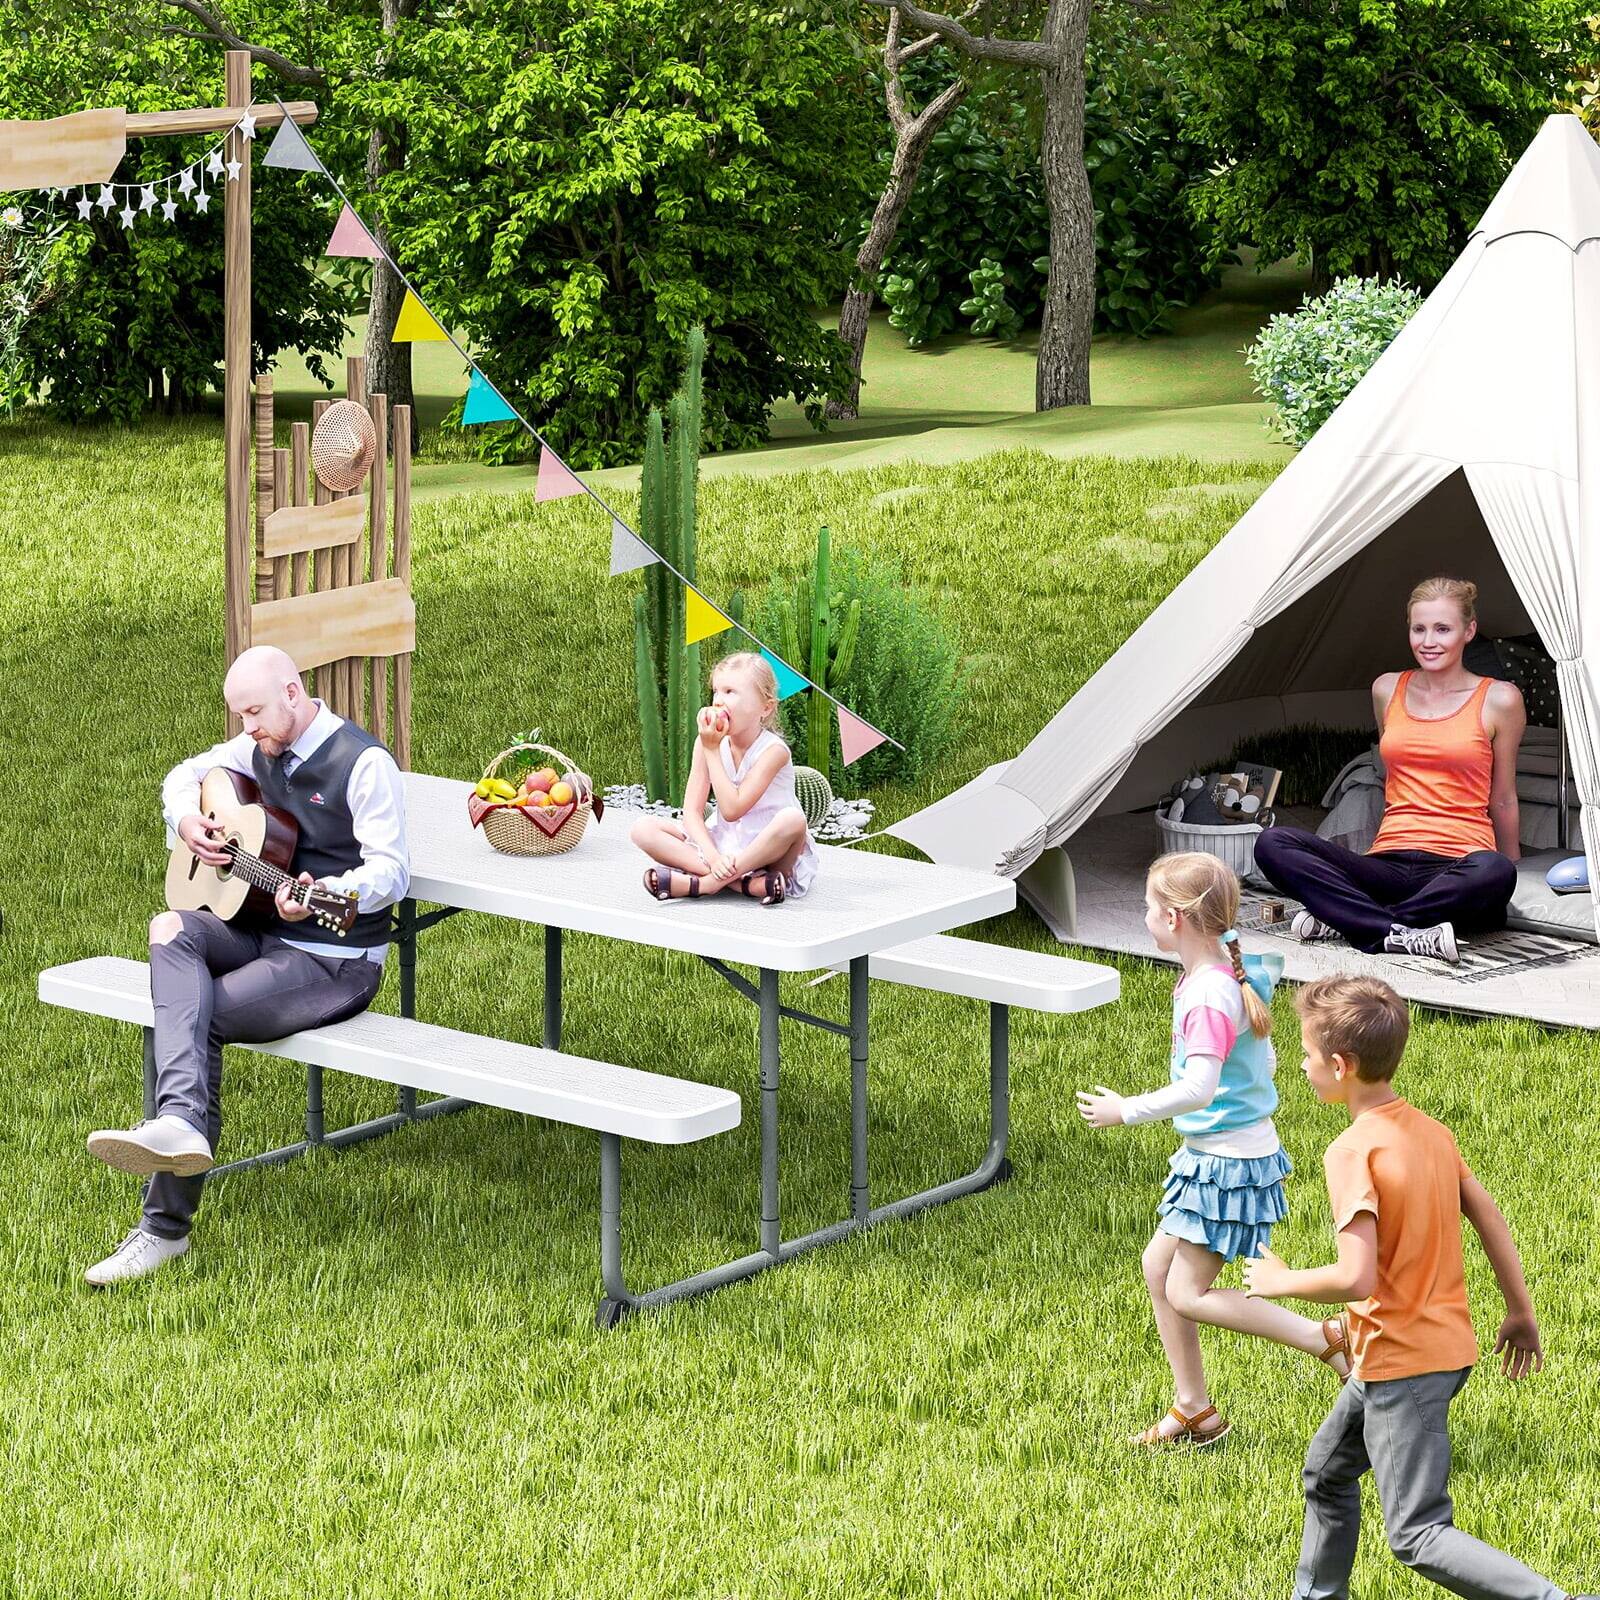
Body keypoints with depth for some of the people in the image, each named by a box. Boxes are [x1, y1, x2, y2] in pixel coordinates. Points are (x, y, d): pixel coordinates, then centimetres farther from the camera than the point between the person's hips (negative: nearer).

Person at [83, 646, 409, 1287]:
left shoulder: (364, 763, -14)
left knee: (201, 1016, -24)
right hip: (267, 934, 7)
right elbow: (186, 774, 27)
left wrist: (325, 893, -41)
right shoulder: (262, 748, 10)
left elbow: (390, 872, -20)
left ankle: (166, 1224, -25)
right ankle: (182, 1124, -44)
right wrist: (187, 821, 2)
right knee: (172, 931, -24)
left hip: (338, 960, -7)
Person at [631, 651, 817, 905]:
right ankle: (748, 883, -29)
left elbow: (732, 809, -24)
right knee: (643, 829, -14)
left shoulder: (773, 750, -16)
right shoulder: (708, 742, -3)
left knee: (792, 818, -38)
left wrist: (712, 750, -20)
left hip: (769, 853, -5)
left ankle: (702, 884, -29)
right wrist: (712, 856, -27)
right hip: (723, 847, 5)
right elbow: (692, 811, -8)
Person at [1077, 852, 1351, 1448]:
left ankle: (1330, 1341, -4)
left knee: (1189, 1296, -3)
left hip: (1228, 1162, -10)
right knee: (1158, 1266, 14)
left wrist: (1125, 1111, -23)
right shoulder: (1232, 977, 7)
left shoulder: (1209, 997, -24)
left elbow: (1198, 1089, -33)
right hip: (1212, 1155, 10)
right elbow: (1265, 1060, 16)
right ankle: (1193, 1410, 21)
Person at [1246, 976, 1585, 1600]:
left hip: (1400, 1364, -9)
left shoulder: (1352, 1153, -22)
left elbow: (1356, 1278, -29)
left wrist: (1280, 1281, -11)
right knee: (1327, 1470, 26)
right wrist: (1520, 1312, 19)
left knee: (1418, 1537, -5)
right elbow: (1490, 1220, 9)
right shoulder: (1430, 1131, 3)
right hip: (1446, 1345, 9)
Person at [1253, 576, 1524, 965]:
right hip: (1388, 866, 3)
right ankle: (1403, 935, -35)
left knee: (1494, 873, -41)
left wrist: (1511, 865, 17)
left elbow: (1502, 800, 12)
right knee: (1273, 844, -20)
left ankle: (1341, 921, -30)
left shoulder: (1498, 701, 3)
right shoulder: (1388, 691, 13)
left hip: (1458, 868, -3)